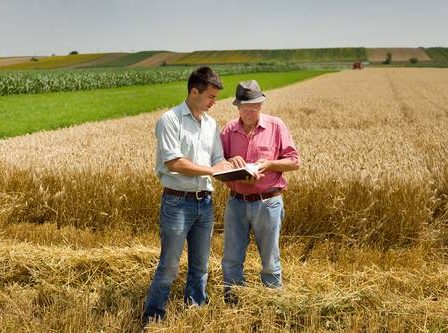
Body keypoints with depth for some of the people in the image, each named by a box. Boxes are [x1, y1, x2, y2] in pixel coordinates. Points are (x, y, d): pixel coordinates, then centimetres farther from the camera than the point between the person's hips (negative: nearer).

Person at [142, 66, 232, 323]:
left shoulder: (211, 124, 12)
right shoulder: (170, 120, -9)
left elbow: (218, 160, 11)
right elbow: (173, 162, -17)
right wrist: (211, 170, -14)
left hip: (205, 202, 6)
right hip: (178, 202, -6)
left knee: (201, 264, 15)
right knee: (169, 264, 0)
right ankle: (153, 315, 15)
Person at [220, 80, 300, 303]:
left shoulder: (276, 126, -2)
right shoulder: (229, 130, 6)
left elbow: (294, 161, -1)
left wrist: (269, 164, -16)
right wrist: (229, 161, -13)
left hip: (267, 202, -2)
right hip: (236, 202, 3)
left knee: (270, 260, 9)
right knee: (231, 260, 8)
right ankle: (231, 303, 23)